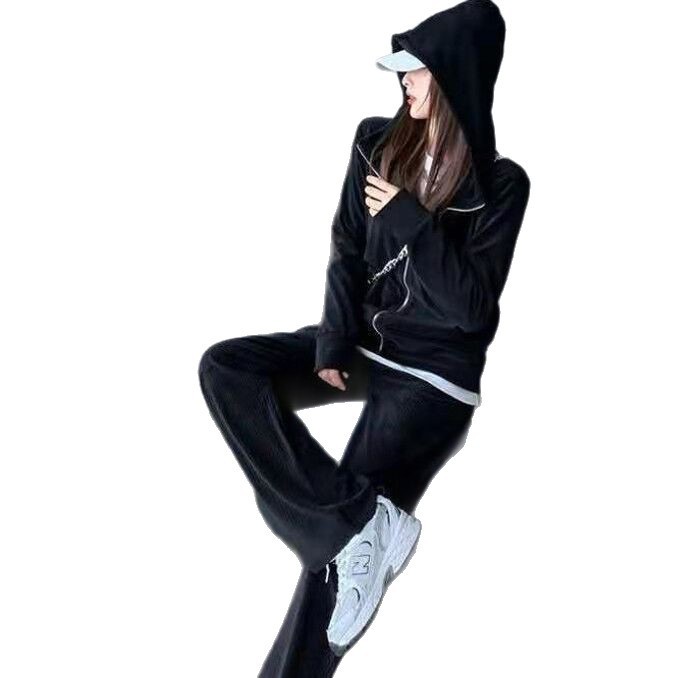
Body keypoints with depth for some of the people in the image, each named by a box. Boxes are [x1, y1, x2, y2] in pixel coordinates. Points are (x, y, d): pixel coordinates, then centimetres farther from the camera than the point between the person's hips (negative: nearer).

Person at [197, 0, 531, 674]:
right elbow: (346, 254, 2)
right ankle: (368, 518, -23)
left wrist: (408, 217, -17)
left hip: (435, 370, -6)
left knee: (322, 525, -15)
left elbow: (471, 304, -14)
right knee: (224, 367, -20)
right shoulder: (378, 143, 5)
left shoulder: (500, 183, -8)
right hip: (363, 339, 6)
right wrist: (334, 344, -11)